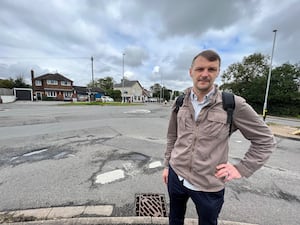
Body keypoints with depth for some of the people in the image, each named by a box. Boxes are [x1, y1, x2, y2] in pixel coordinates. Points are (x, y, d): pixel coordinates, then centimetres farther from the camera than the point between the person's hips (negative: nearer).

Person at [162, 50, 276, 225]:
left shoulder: (234, 105, -14)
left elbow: (266, 140, -2)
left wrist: (242, 169, -7)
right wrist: (167, 165, 10)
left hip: (209, 187, -2)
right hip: (176, 176, 3)